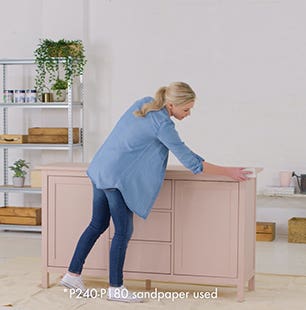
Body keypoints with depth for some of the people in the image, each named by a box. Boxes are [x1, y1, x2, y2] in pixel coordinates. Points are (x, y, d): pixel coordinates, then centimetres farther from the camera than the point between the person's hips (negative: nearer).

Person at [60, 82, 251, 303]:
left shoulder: (144, 103, 5)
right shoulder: (162, 125, -19)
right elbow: (192, 163, -17)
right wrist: (229, 172, -11)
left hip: (100, 170, 9)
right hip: (117, 178, -9)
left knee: (98, 225, 16)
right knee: (123, 231, 1)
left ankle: (73, 274, 22)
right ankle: (115, 289, 9)